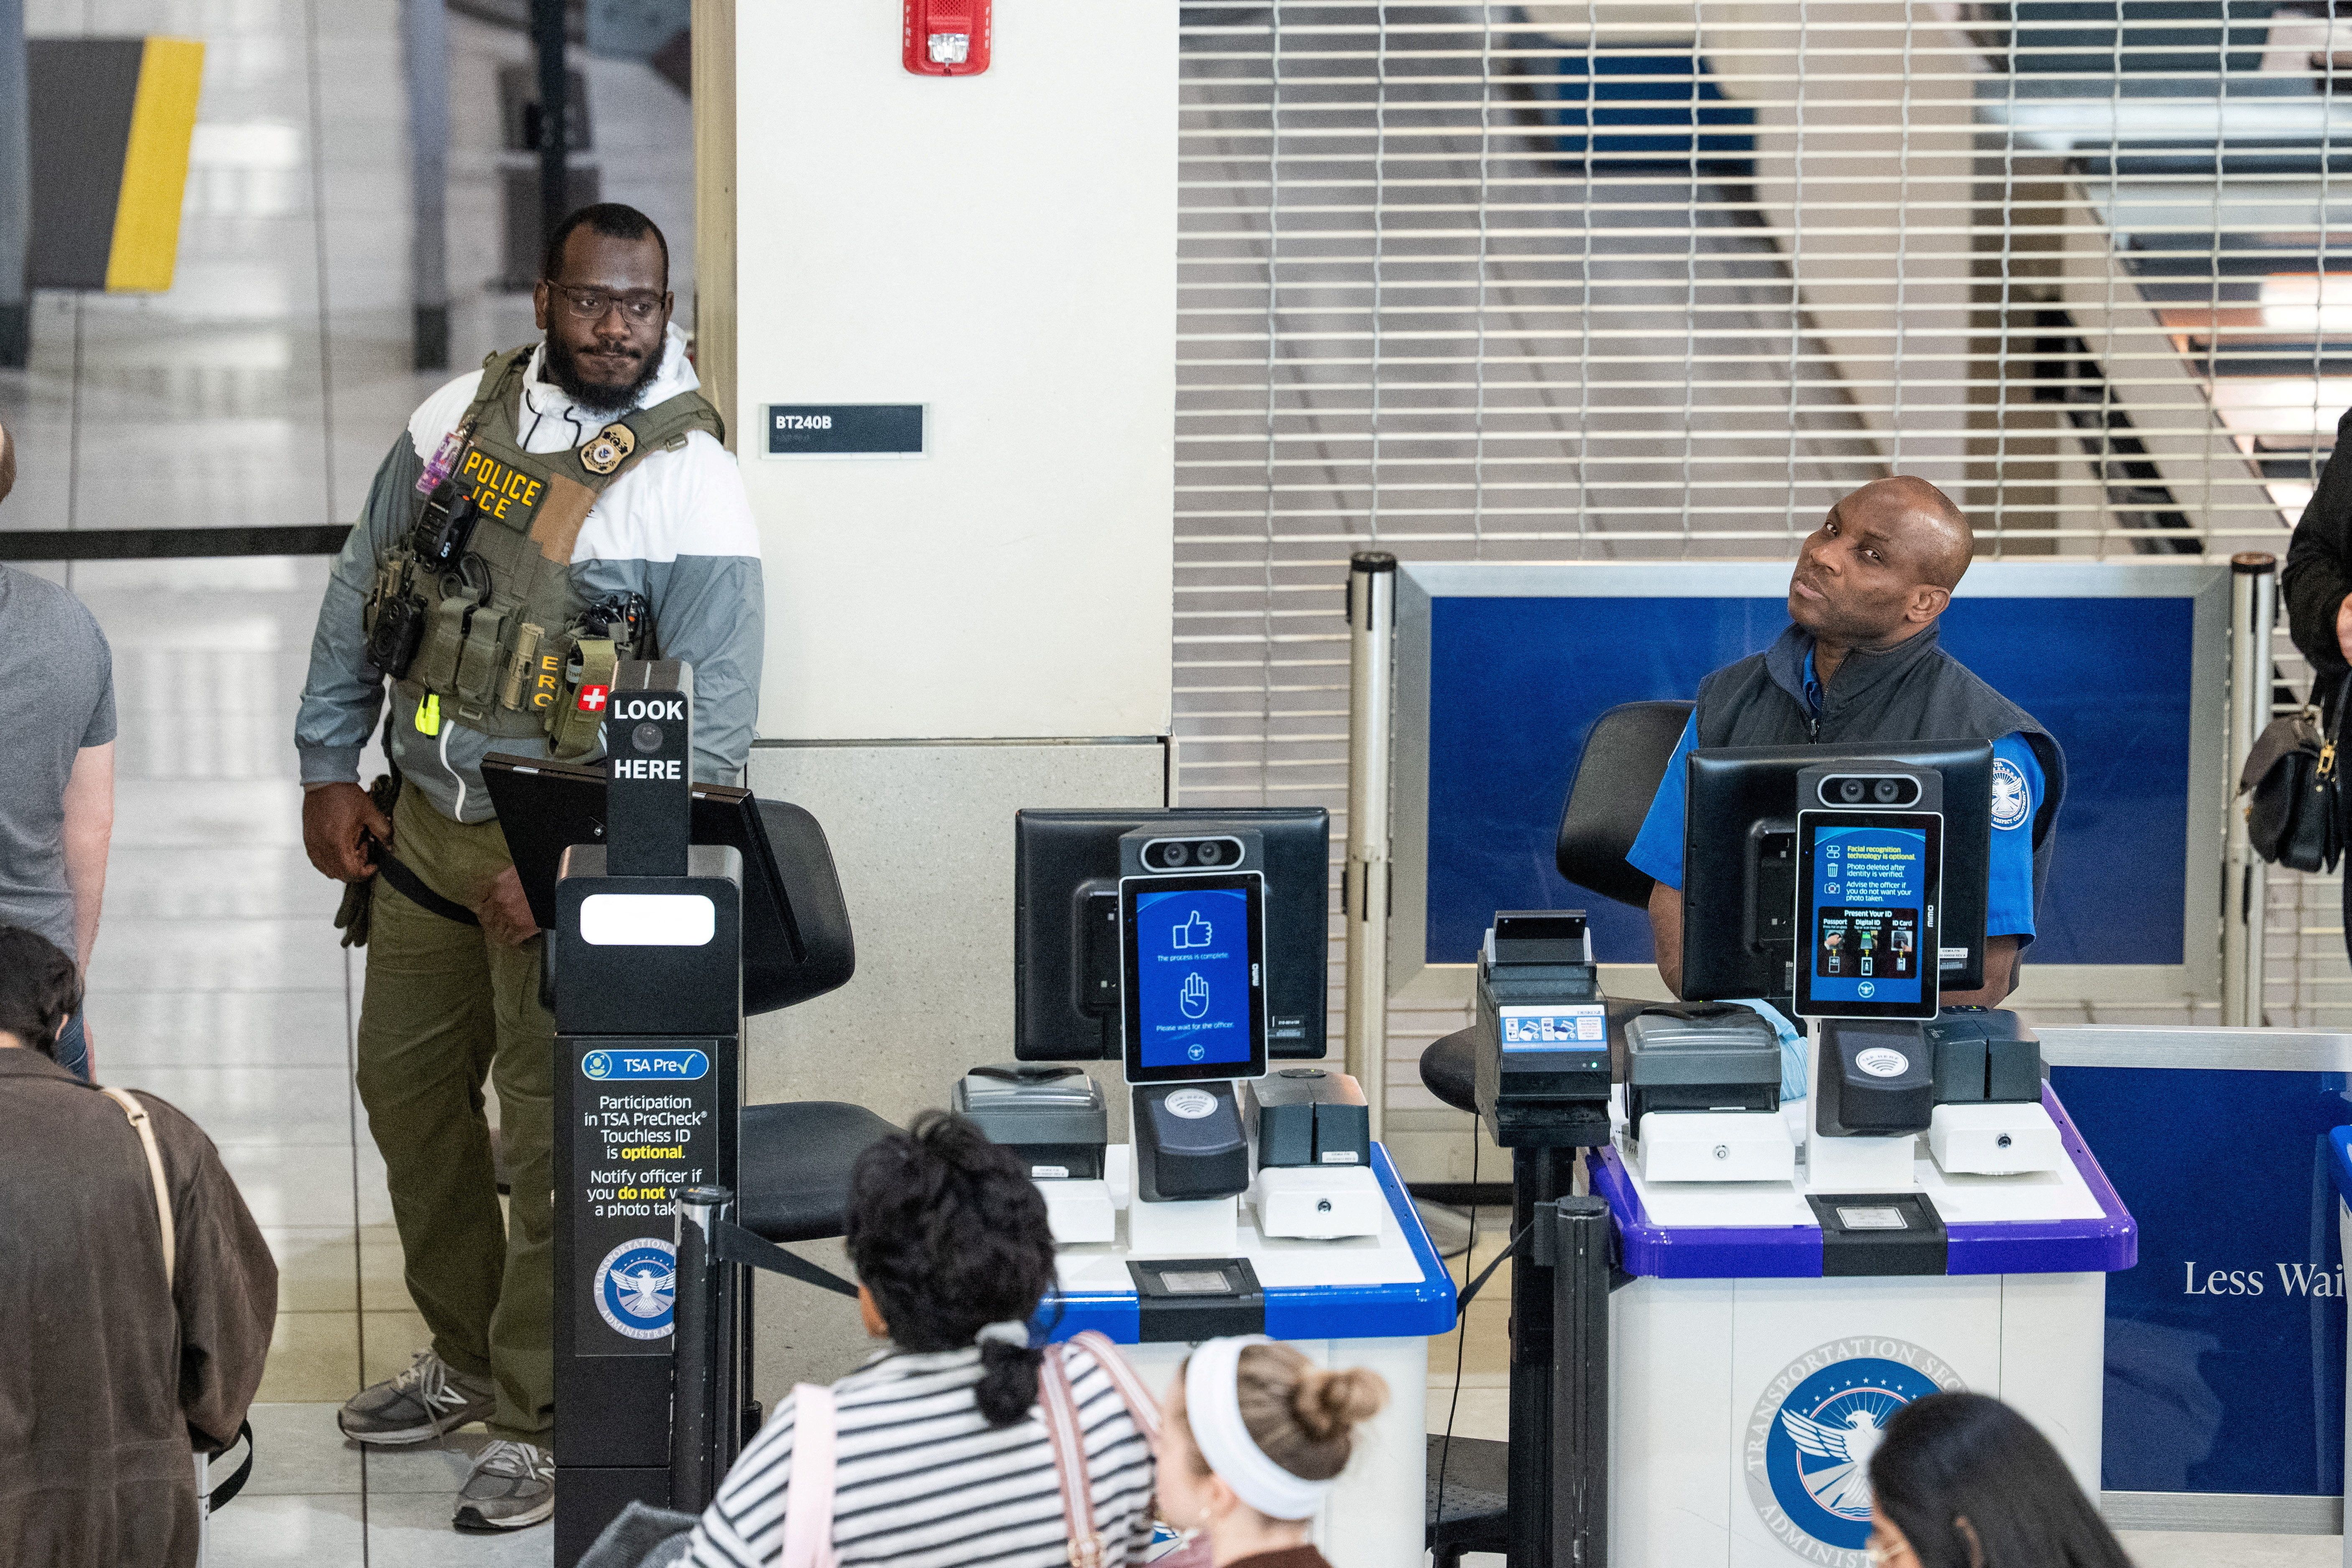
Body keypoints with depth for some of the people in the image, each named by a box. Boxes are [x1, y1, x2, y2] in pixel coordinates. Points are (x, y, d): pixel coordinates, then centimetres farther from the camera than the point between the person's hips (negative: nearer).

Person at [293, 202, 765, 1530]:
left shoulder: (692, 486, -15)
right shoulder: (461, 419, 3)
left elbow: (712, 728, -16)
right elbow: (363, 589, 13)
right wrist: (330, 767, 9)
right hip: (424, 821, 6)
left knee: (548, 1141, -4)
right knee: (407, 1088, 17)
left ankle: (540, 1421, 10)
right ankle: (466, 1358, 35)